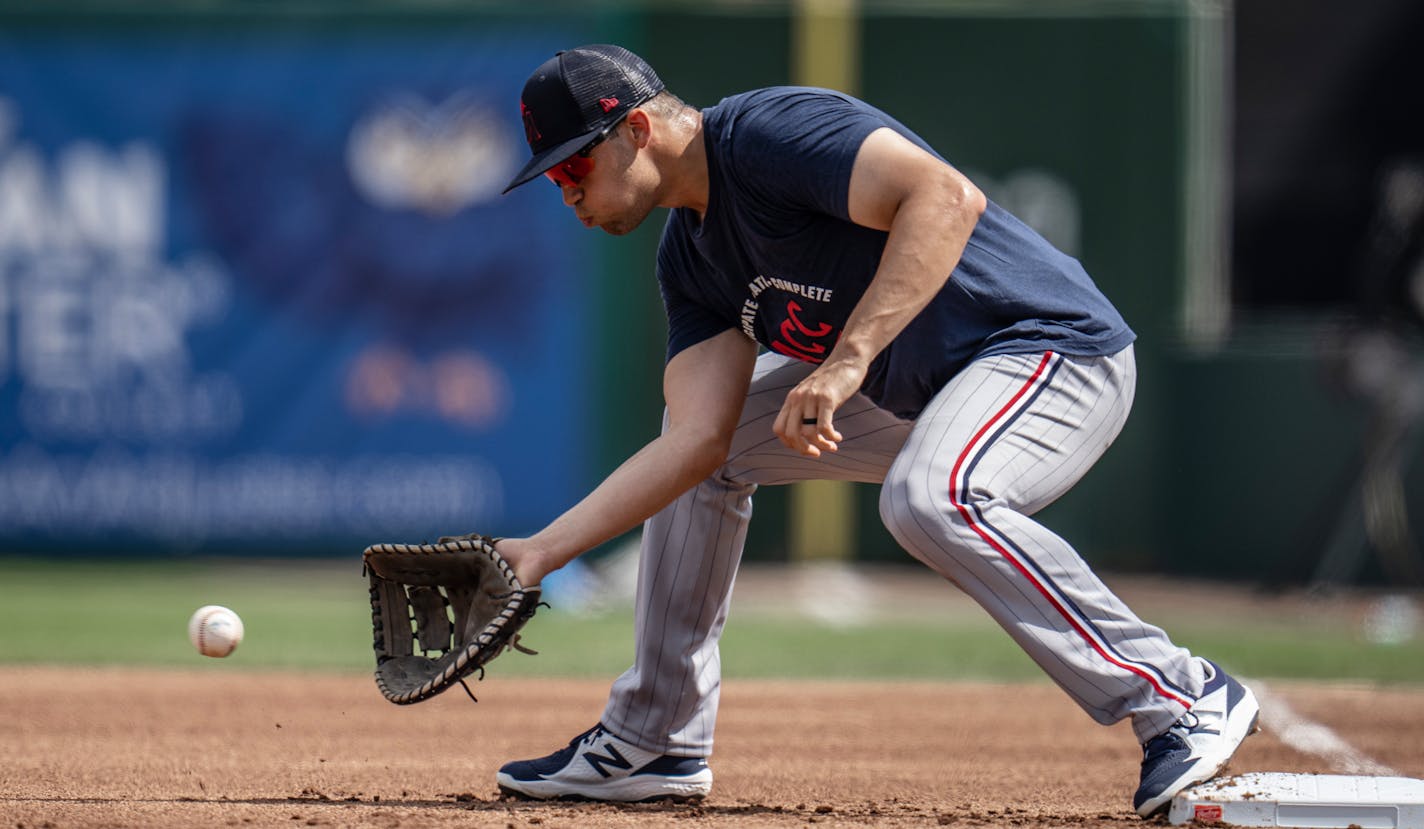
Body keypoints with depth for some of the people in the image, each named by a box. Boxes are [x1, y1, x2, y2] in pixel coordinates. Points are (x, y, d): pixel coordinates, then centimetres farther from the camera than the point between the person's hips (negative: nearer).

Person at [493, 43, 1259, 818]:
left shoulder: (768, 131, -21)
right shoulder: (691, 256, 7)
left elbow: (947, 197, -35)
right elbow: (700, 439, 1)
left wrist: (848, 360, -39)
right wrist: (543, 550, -6)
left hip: (1052, 347, -10)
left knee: (926, 497, -37)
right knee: (698, 439, 13)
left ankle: (1182, 699, -25)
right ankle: (650, 745, 21)